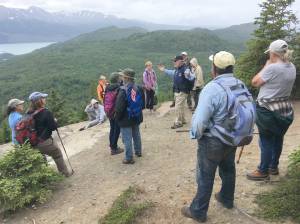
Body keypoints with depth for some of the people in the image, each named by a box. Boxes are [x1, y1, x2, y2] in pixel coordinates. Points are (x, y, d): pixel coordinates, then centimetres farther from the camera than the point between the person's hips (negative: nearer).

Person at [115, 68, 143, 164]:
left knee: (127, 139, 2)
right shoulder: (138, 88, 0)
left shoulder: (123, 91, -21)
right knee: (136, 135, 23)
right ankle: (138, 152, 38)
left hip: (126, 119, -7)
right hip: (137, 117, 7)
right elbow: (142, 103, 9)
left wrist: (117, 118, -5)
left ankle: (129, 158, 8)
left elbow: (119, 107, -20)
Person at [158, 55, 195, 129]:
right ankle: (183, 120, 36)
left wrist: (188, 75, -55)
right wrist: (164, 70, 27)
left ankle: (178, 123, 8)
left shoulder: (185, 69, -22)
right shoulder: (176, 69, 6)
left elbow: (192, 77, -33)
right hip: (177, 91, 9)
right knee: (180, 107, 20)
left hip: (182, 92, -9)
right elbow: (172, 73, 28)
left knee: (178, 107, -5)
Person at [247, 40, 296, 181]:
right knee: (278, 139, 18)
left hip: (267, 110, -8)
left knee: (266, 141, 1)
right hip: (285, 109, 8)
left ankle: (263, 172, 12)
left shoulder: (272, 68, -19)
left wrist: (266, 66, -2)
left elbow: (255, 82, -10)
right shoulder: (292, 68, 6)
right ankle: (274, 167, 34)